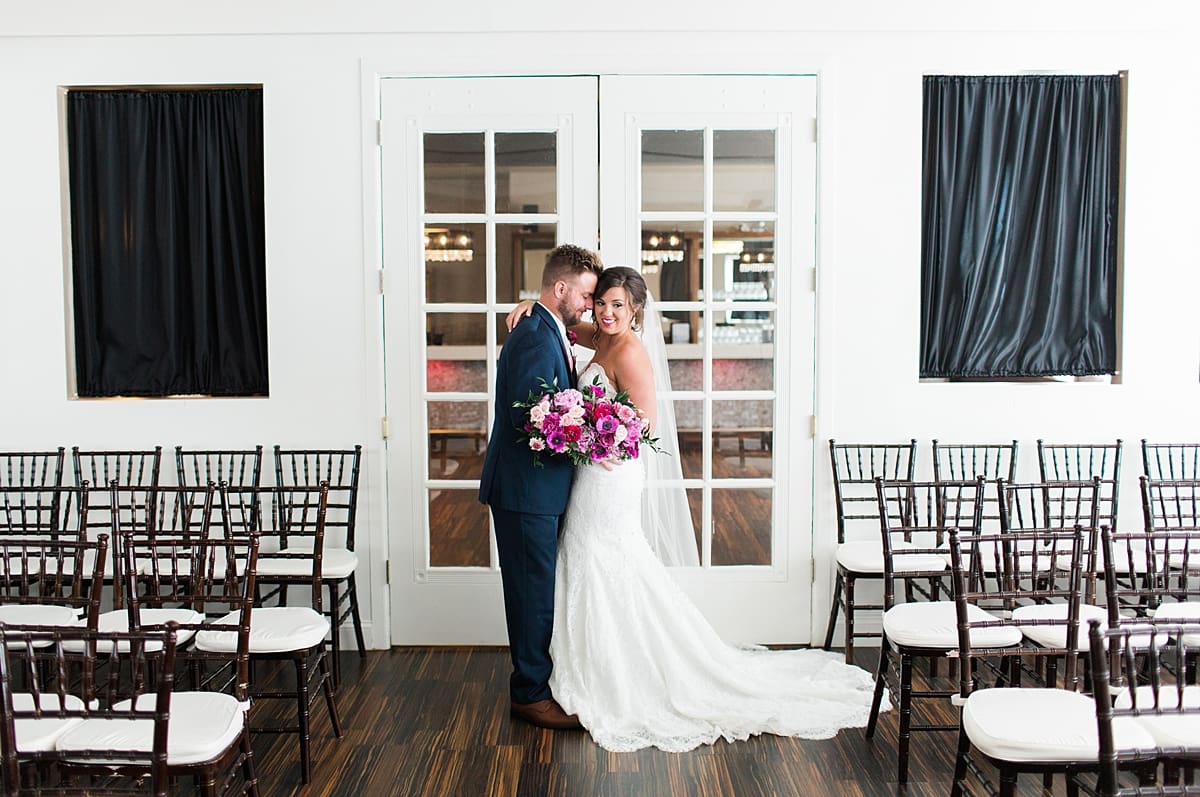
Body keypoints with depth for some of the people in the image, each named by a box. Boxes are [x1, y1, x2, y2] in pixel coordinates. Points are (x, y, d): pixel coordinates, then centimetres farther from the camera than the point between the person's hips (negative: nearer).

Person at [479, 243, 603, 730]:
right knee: (534, 591, 1)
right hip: (526, 489, -10)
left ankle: (536, 678, 32)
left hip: (539, 488, 10)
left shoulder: (548, 333, 13)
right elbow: (529, 420, -26)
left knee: (539, 589, 19)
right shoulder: (536, 340, -20)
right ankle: (531, 693, 14)